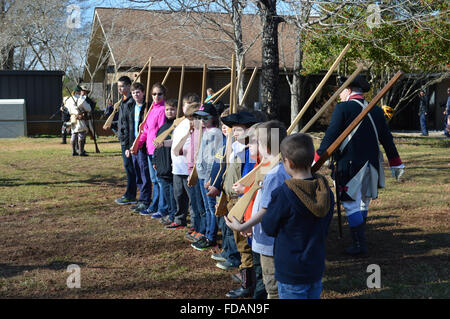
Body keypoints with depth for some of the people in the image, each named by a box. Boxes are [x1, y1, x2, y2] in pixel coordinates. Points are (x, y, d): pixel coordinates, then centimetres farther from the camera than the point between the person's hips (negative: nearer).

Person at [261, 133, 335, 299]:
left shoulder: (283, 194, -22)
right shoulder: (326, 192, -4)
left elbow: (269, 228, -9)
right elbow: (325, 229, 7)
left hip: (291, 273, -6)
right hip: (317, 267, 6)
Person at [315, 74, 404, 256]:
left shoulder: (342, 108, -9)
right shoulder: (376, 111, 9)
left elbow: (330, 137, -14)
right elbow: (387, 139, 13)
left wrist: (316, 160, -11)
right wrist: (396, 165, 21)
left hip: (350, 165, -6)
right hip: (371, 165, 6)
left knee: (352, 205, 0)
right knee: (363, 203, 17)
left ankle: (359, 245, -1)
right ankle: (360, 239, 29)